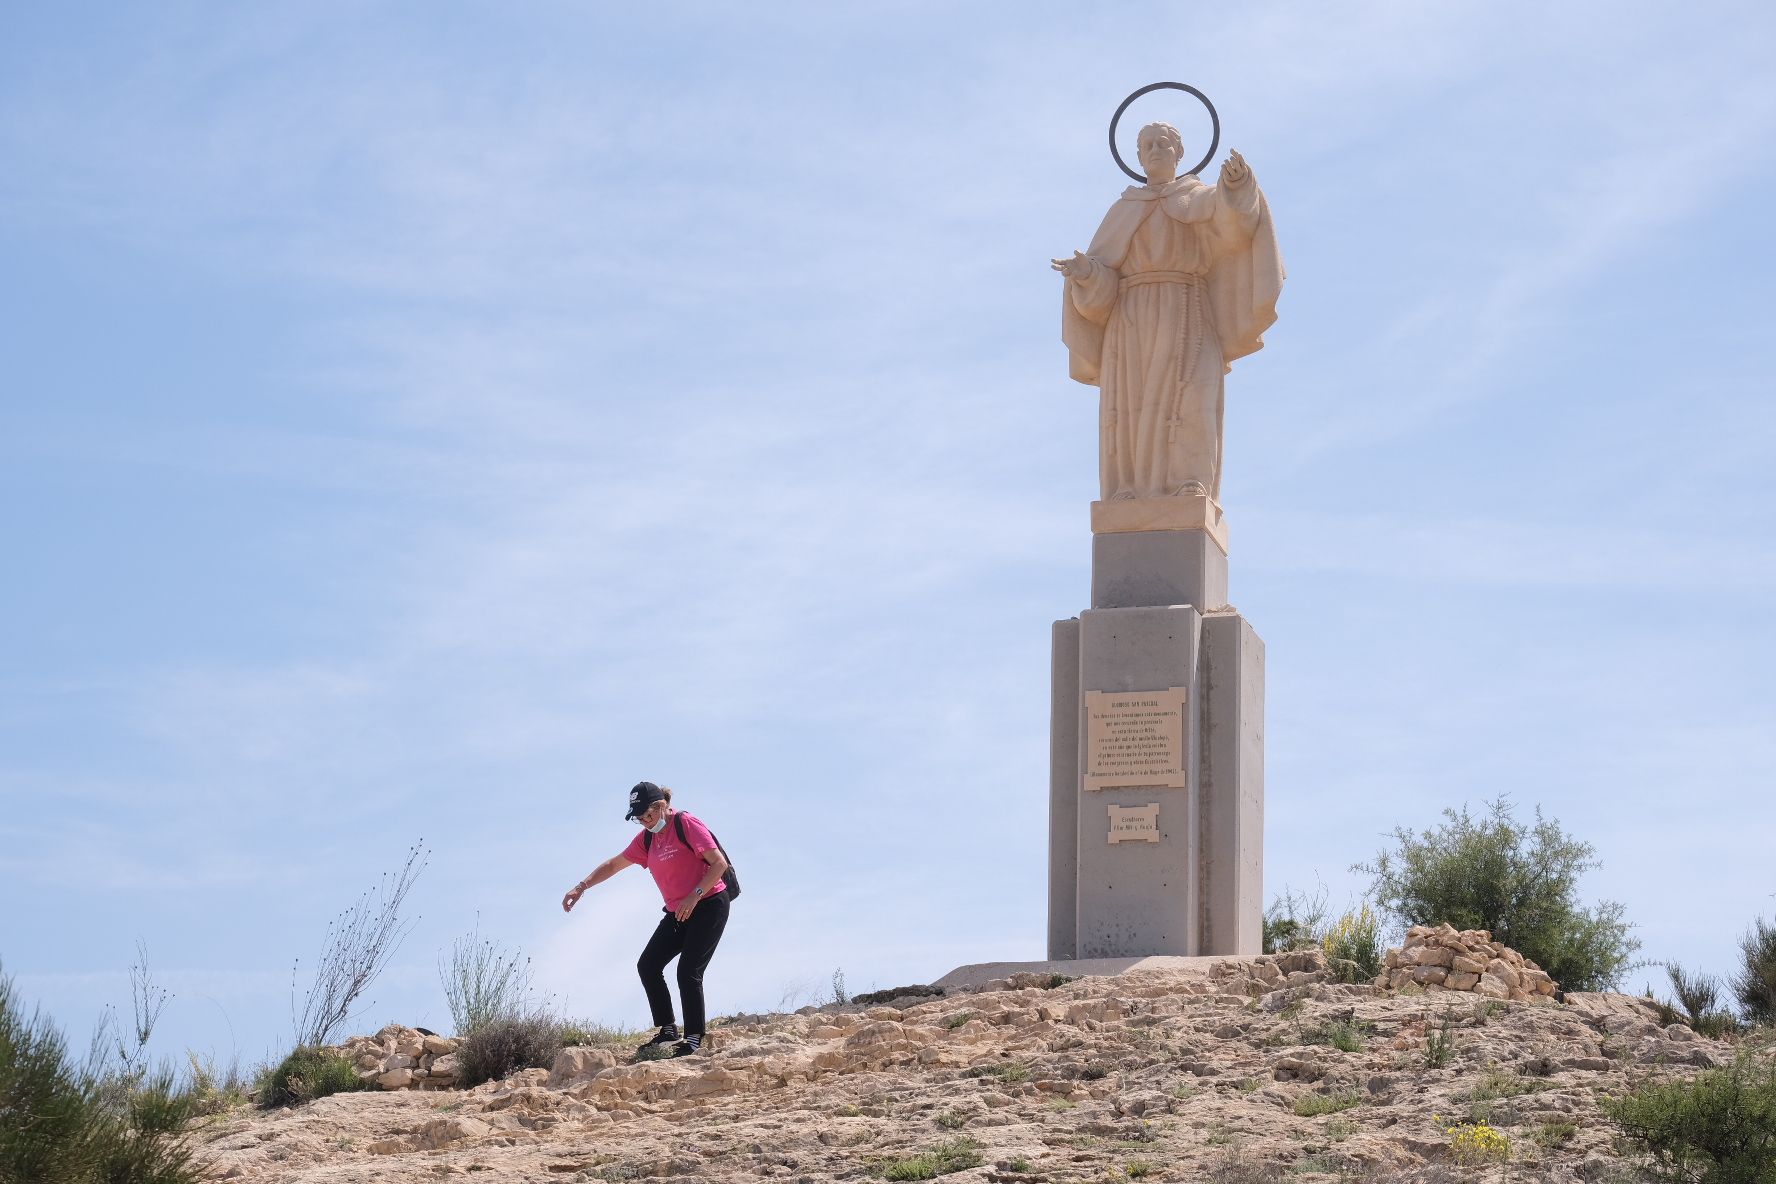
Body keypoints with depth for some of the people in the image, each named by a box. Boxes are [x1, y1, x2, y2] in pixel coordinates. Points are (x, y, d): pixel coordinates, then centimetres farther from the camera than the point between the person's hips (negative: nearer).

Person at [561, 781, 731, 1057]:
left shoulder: (686, 824, -13)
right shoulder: (647, 839, 11)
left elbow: (720, 863, -17)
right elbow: (614, 864, 18)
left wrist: (694, 896, -24)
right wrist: (581, 887, 9)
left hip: (708, 906, -9)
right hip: (678, 912, 9)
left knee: (688, 971, -16)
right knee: (648, 965, 0)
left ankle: (694, 1038, -10)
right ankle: (668, 1031, 4)